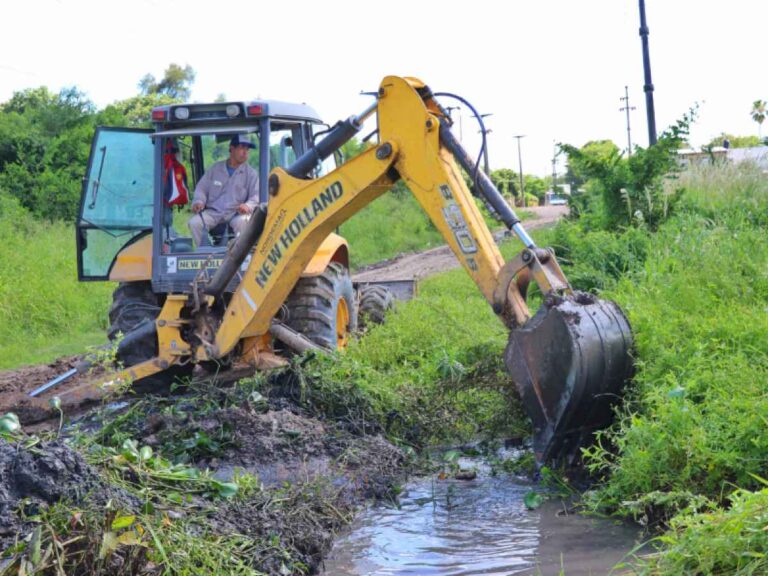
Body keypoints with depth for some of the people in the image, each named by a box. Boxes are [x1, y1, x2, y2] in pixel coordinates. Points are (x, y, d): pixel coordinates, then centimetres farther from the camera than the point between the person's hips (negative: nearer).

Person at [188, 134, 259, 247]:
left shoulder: (250, 173, 8)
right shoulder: (215, 168, 14)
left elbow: (256, 196, 1)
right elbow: (202, 188, 16)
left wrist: (248, 206, -21)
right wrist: (199, 201, -6)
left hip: (236, 213, -2)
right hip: (213, 212, 2)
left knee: (242, 221, -37)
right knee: (194, 222, -25)